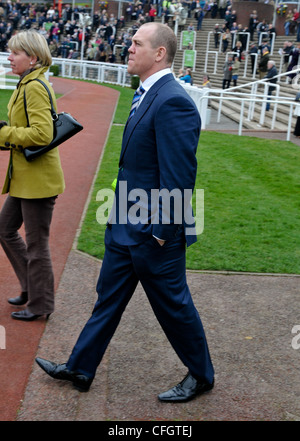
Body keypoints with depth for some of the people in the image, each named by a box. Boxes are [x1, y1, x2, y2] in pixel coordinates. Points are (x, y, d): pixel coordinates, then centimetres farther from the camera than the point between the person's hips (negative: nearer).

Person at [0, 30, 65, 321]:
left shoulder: (35, 88, -18)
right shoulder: (26, 85, 13)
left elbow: (42, 133, -27)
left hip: (38, 178, -10)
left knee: (36, 243, 1)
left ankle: (41, 304, 17)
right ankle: (31, 287, 31)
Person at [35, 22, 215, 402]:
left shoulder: (172, 102, -23)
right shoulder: (148, 95, 9)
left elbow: (178, 176, -25)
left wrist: (162, 233, -20)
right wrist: (121, 216, 18)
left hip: (153, 234, -10)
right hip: (126, 228, 10)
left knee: (173, 306, 8)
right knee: (108, 299, 18)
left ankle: (201, 375, 30)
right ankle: (80, 369, 34)